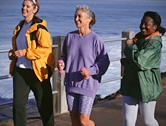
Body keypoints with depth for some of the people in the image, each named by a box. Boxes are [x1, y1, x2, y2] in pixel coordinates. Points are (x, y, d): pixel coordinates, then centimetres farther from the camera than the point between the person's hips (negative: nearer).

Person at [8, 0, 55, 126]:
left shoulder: (39, 27, -12)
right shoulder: (20, 26, 12)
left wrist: (25, 52, -21)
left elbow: (46, 49, -20)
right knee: (18, 104, 4)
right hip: (20, 70, 7)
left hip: (37, 71, -6)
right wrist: (13, 53, 4)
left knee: (44, 105, 7)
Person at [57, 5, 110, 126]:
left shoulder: (95, 39, -10)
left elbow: (104, 61, -8)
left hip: (88, 84, -5)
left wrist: (90, 71, -20)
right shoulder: (70, 36, 4)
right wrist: (62, 64, -5)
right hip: (71, 83, 5)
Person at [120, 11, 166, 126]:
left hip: (146, 86, -6)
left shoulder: (154, 43, -16)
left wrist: (130, 46, -13)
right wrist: (126, 60, -3)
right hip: (130, 84, 6)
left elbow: (139, 60, -29)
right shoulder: (139, 37, 7)